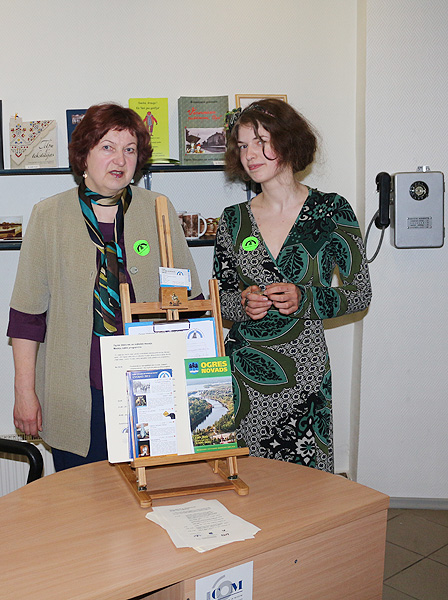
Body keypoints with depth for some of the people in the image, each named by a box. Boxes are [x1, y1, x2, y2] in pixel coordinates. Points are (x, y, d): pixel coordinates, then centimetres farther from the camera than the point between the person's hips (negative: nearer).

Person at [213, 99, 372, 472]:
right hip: (241, 371, 2)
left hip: (304, 369, -1)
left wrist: (303, 299, -15)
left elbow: (360, 294, 1)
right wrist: (243, 303, -10)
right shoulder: (234, 220, 5)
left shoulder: (331, 210, -2)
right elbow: (218, 296, 12)